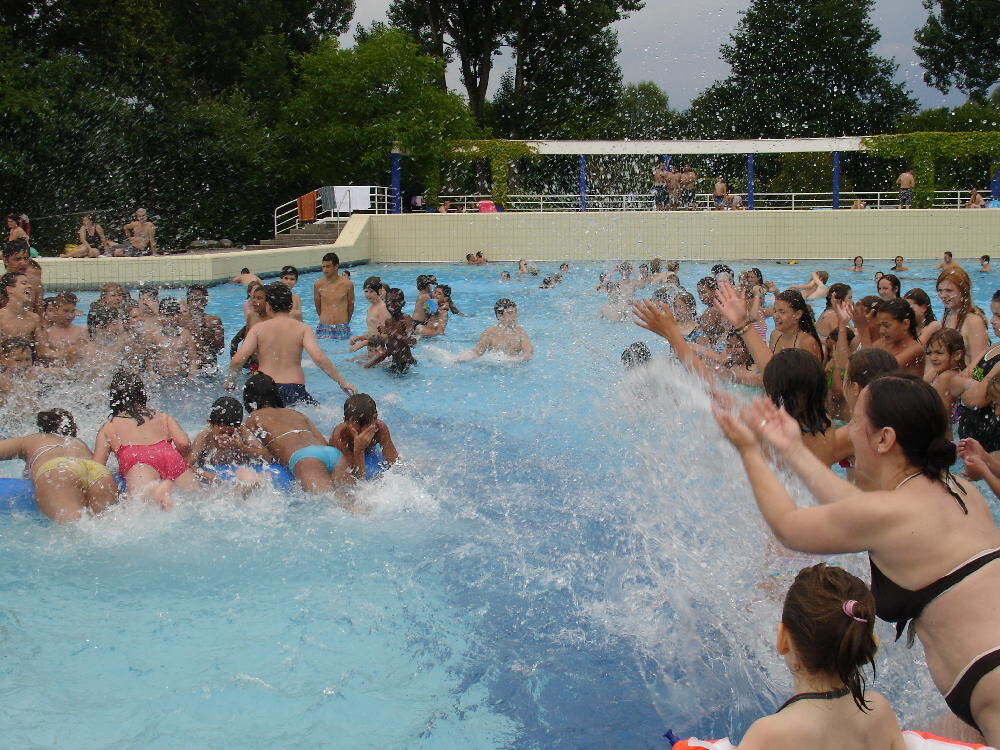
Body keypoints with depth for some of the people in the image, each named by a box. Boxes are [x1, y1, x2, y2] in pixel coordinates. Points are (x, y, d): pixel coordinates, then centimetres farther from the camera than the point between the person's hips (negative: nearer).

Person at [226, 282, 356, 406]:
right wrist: (342, 382, -3)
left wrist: (229, 380, 15)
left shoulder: (258, 328, 3)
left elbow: (237, 360, -5)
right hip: (295, 389, 0)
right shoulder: (302, 328, 3)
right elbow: (319, 358, -10)